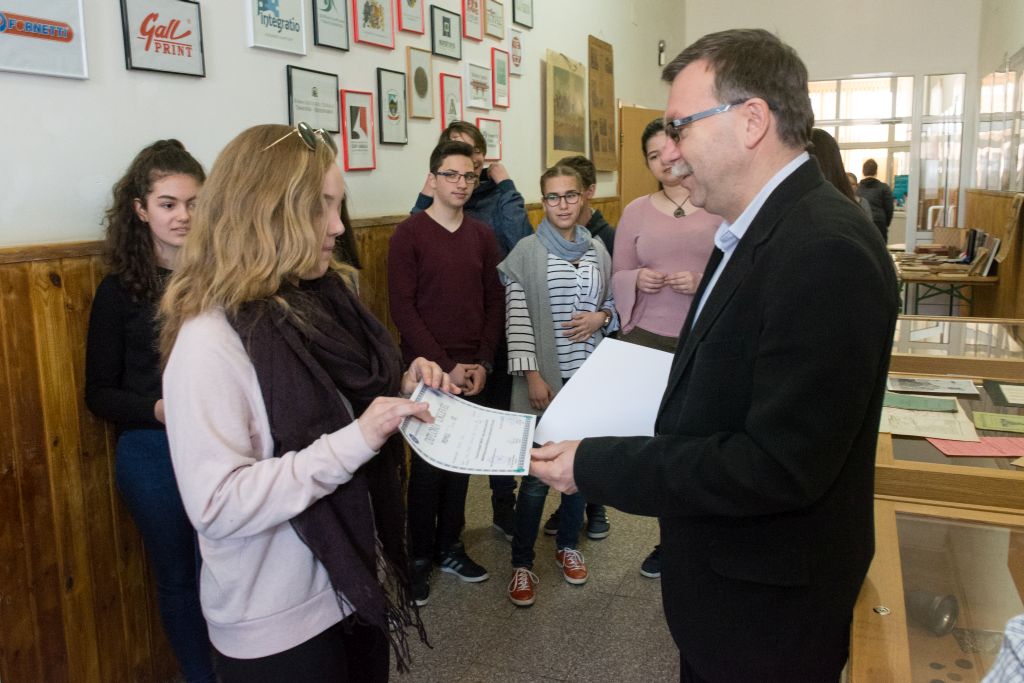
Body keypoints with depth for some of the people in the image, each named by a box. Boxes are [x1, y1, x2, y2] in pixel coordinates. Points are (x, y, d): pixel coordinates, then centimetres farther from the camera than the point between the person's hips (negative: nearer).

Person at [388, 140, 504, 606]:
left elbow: (495, 302, 8)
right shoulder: (409, 234, -6)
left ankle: (449, 546, 27)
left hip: (472, 371, 4)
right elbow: (402, 309, -11)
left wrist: (482, 363, -3)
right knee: (427, 464, 3)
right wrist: (445, 366, -13)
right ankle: (419, 556, 19)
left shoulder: (482, 235, 8)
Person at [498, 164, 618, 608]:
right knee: (537, 474, 0)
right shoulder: (527, 251, -5)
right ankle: (521, 562, 18)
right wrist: (532, 376, -14)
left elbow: (613, 303, 15)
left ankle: (568, 544, 36)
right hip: (546, 379, -4)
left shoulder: (598, 250, 6)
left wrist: (600, 318, -8)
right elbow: (516, 317, -9)